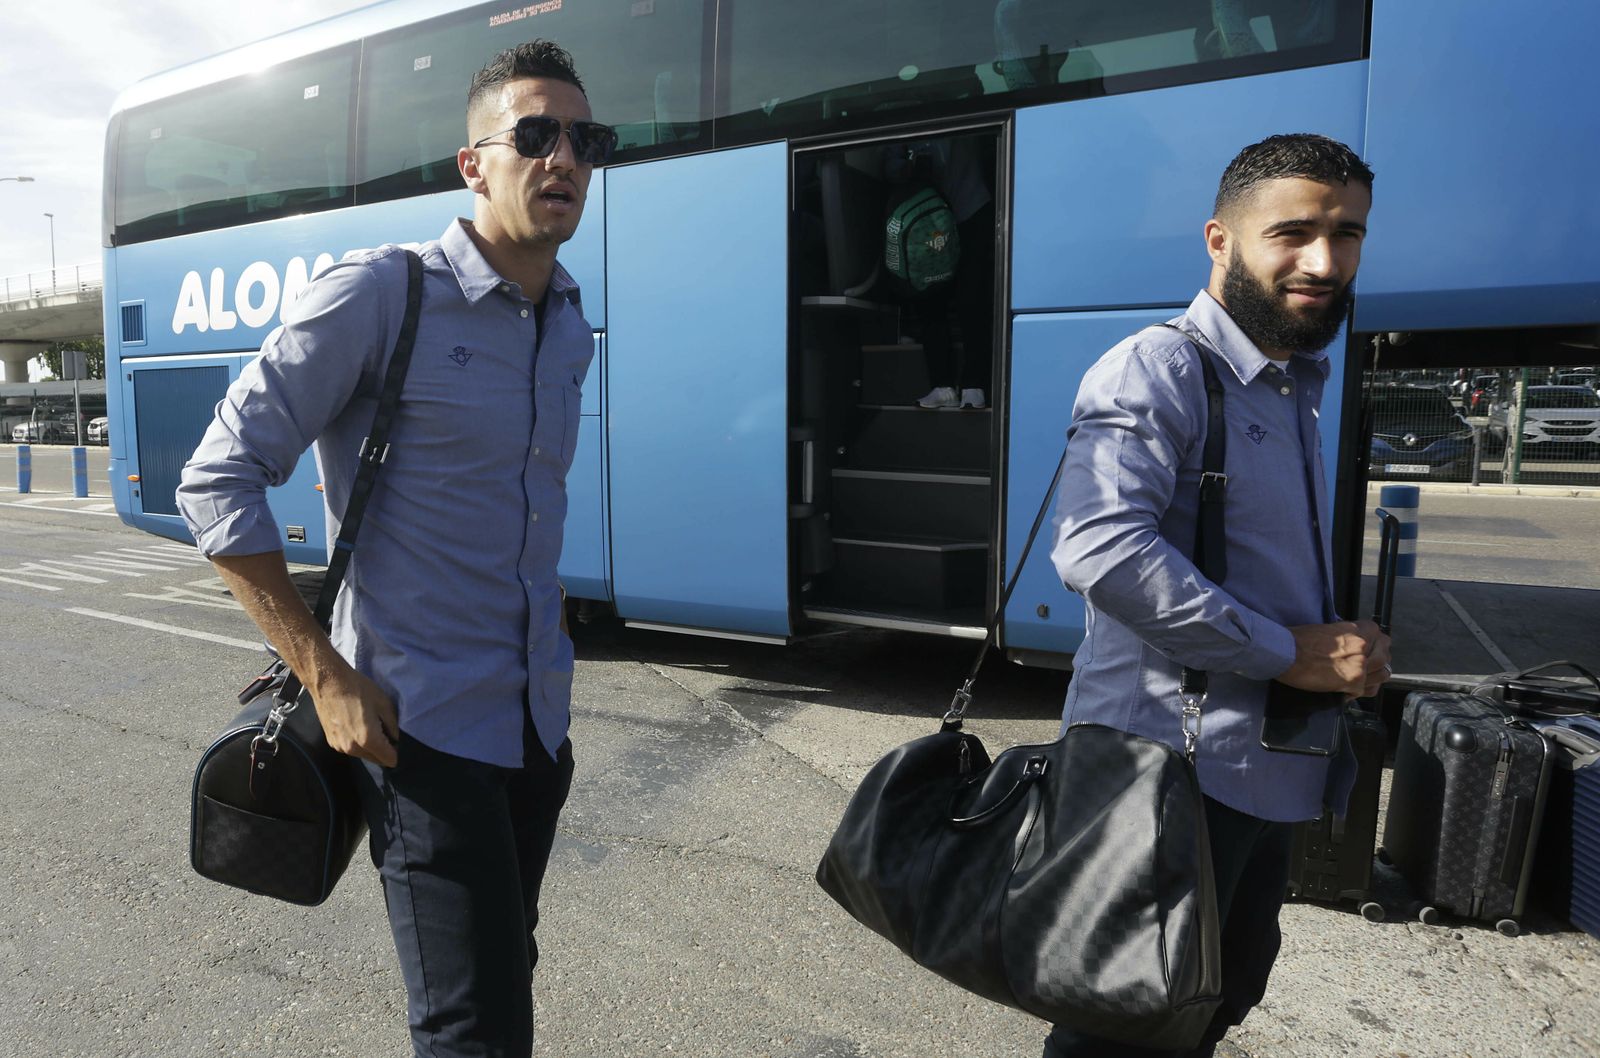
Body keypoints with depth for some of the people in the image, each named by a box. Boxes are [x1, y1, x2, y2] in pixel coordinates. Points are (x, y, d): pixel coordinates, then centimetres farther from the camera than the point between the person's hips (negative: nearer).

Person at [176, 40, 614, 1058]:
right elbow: (219, 480, -12)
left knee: (504, 970, 22)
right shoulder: (380, 294, -13)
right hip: (424, 728, -7)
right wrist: (327, 680, -16)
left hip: (539, 719, 7)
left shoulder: (570, 326, 9)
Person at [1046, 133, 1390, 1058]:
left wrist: (1350, 653, 9)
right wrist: (1290, 652, -22)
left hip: (1265, 774, 9)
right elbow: (1100, 549, -31)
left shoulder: (1296, 387, 15)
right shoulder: (1157, 371, -15)